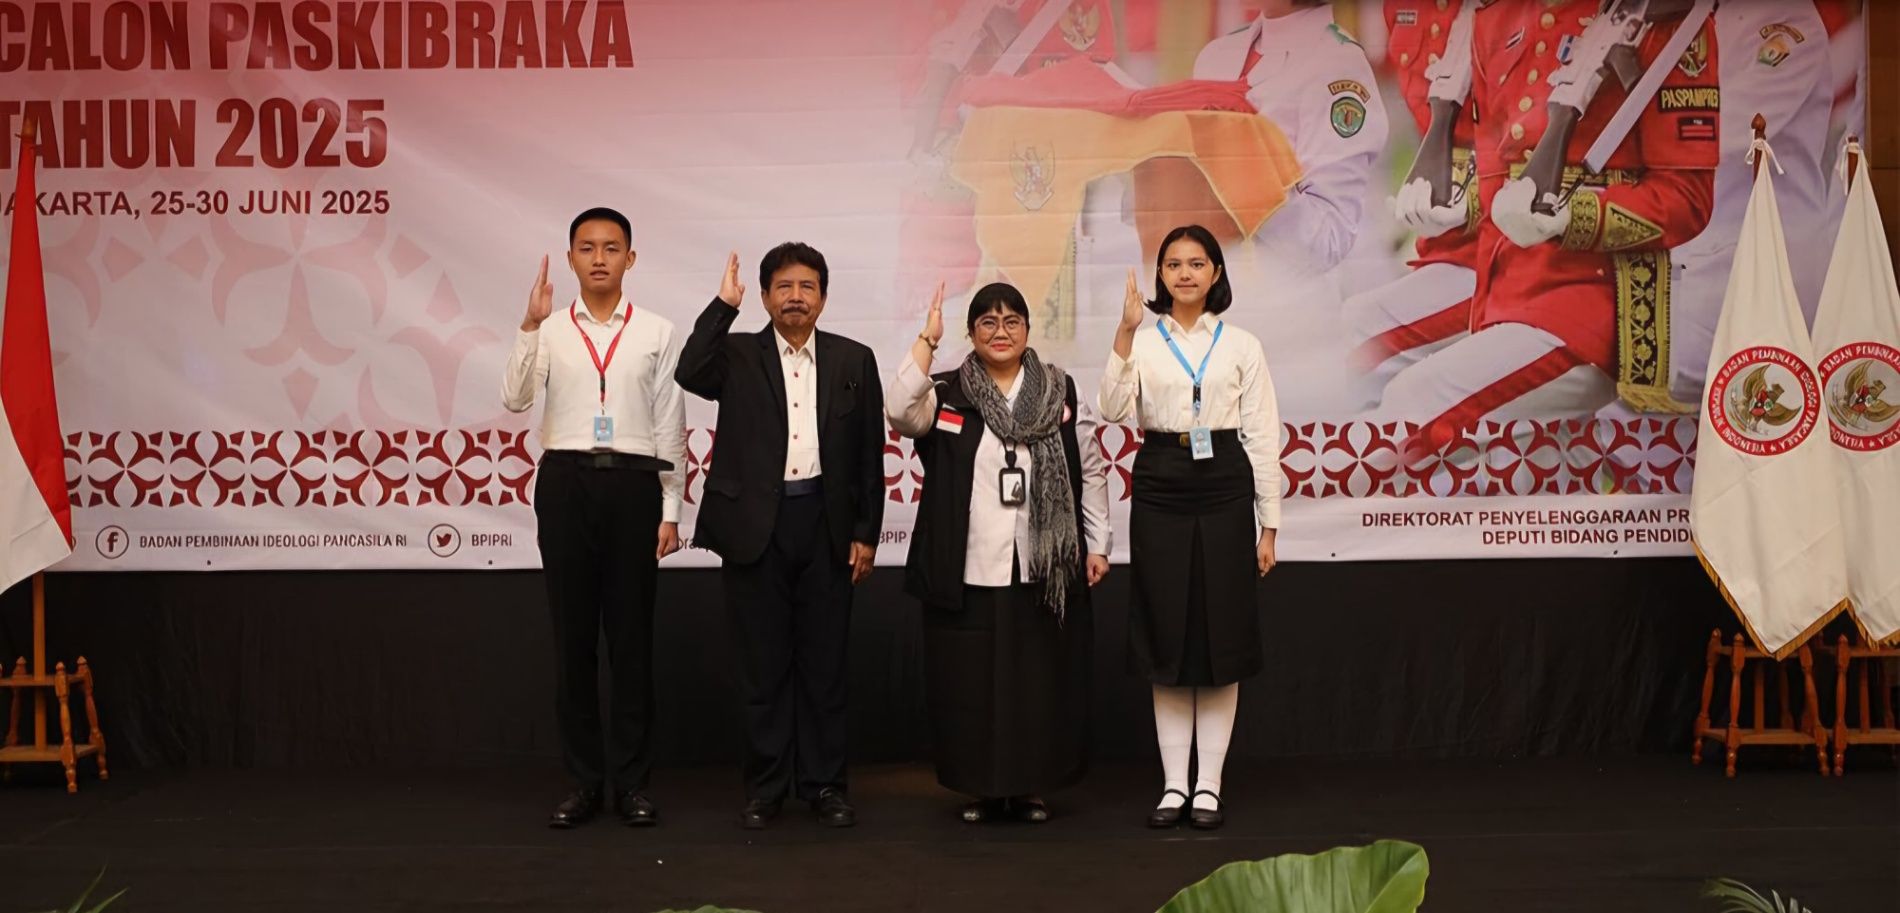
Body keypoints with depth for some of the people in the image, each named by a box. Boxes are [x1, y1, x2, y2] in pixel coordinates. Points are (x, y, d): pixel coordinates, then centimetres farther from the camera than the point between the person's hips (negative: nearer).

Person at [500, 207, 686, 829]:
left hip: (633, 482, -1)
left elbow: (670, 427, 4)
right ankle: (583, 780, 17)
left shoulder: (656, 332, 4)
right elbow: (514, 400, -10)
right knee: (573, 635, 6)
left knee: (632, 635, 4)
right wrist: (530, 326, -18)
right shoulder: (549, 330, 5)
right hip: (566, 481, 1)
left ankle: (631, 781, 14)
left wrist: (671, 510, 1)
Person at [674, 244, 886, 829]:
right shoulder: (739, 356, 4)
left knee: (824, 662, 7)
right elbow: (690, 374, -18)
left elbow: (869, 453, 7)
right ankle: (765, 787, 16)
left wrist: (866, 533, 2)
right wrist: (723, 305, -15)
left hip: (826, 524, 1)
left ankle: (824, 783, 18)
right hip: (756, 526, -1)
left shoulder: (854, 361, 7)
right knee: (764, 665, 6)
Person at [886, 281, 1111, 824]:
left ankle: (1032, 786, 20)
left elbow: (1091, 470, 10)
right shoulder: (948, 395, 4)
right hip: (969, 573, -1)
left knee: (1041, 681, 6)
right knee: (972, 684, 3)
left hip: (1046, 570, 1)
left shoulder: (1061, 393, 8)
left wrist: (1097, 545, 6)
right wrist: (927, 340, -17)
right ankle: (981, 788, 18)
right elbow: (901, 413, -18)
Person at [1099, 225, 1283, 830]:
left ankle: (1209, 785, 13)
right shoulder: (1142, 340, 3)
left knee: (1222, 635, 3)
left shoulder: (1241, 346, 5)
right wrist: (1125, 332, -22)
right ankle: (1174, 784, 14)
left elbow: (1262, 437, 5)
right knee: (1166, 636, 5)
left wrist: (1269, 524, 3)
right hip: (1159, 490, 0)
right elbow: (1113, 410, -13)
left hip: (1223, 491, 0)